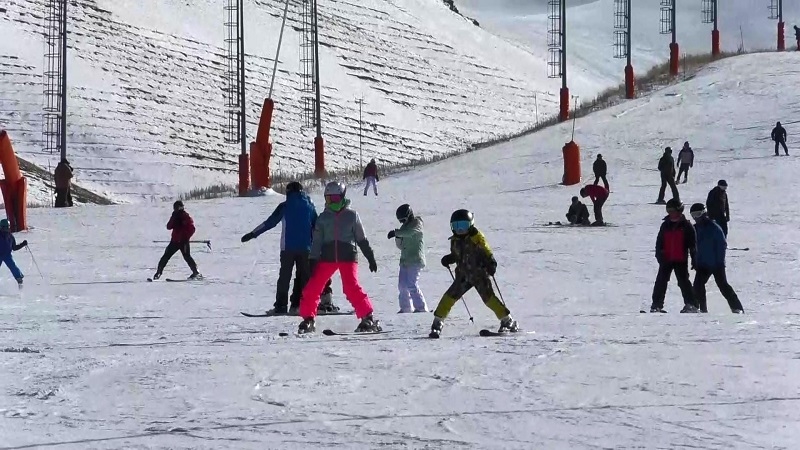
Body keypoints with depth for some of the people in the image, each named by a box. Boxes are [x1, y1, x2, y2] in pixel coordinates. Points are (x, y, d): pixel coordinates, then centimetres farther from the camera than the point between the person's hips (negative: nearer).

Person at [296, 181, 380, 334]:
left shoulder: (352, 216, 6)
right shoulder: (323, 218, 10)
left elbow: (362, 239, 11)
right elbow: (316, 241, 9)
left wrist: (371, 258, 9)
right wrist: (313, 261, 1)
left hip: (347, 257, -3)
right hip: (327, 258, 3)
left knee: (351, 287, -20)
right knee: (312, 287, -5)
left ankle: (368, 318, -12)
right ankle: (308, 319, 10)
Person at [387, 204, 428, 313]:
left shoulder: (417, 223, -4)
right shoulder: (405, 227, 18)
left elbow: (410, 232, -27)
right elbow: (400, 245, 18)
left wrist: (396, 232, -35)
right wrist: (397, 236, -1)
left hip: (415, 260, -8)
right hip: (405, 260, 8)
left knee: (411, 285, -15)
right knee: (402, 285, 5)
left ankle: (421, 308, -12)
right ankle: (405, 308, 15)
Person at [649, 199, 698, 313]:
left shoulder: (686, 226, 0)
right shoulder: (665, 226, 9)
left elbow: (692, 244, 2)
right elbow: (659, 243, 10)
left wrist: (694, 259, -2)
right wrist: (659, 255, -3)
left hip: (681, 260, -3)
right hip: (666, 259, 3)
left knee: (683, 281, -3)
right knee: (661, 281, -1)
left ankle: (690, 304, 1)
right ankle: (657, 304, 2)